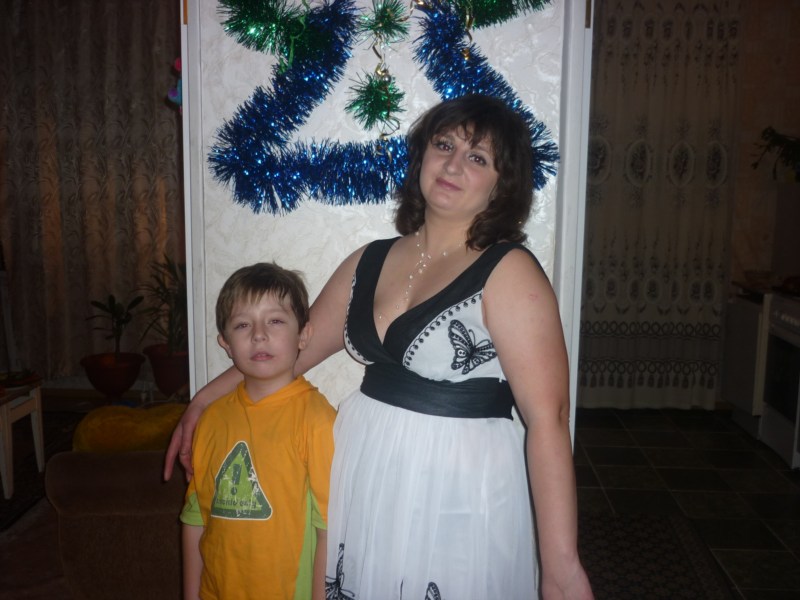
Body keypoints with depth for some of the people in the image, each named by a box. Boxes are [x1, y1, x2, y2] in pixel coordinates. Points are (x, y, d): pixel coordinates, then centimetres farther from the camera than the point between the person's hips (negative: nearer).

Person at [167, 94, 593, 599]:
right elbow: (294, 345, 13)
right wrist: (204, 399, 12)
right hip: (363, 482, 6)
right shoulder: (370, 262, 4)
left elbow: (547, 419, -19)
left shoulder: (509, 272, -14)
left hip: (458, 494, -5)